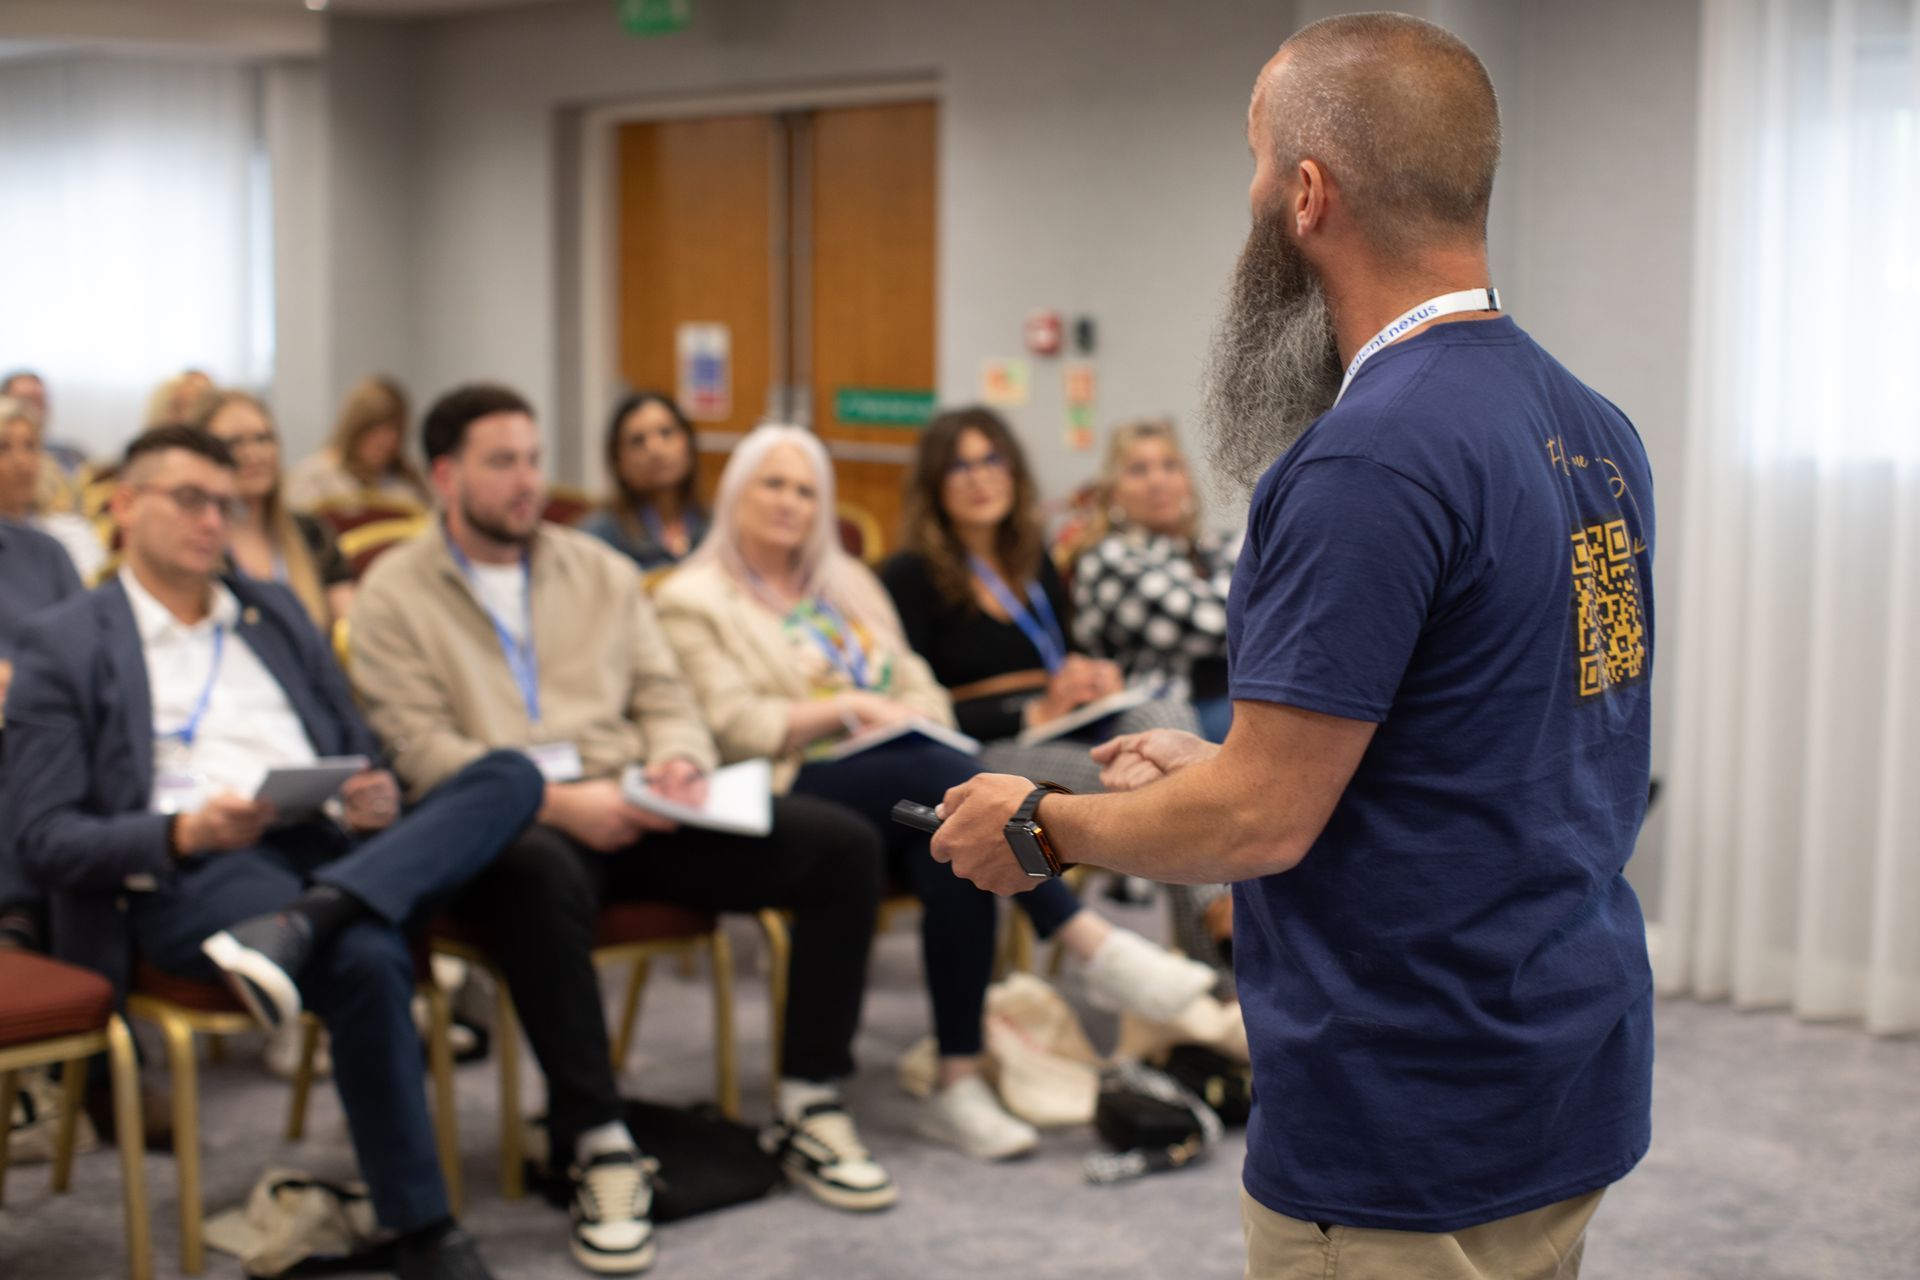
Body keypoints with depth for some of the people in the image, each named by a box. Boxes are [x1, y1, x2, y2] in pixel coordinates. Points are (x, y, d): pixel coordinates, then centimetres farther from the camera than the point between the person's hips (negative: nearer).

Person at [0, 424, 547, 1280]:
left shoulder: (277, 614, 26)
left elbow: (361, 757, 25)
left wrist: (374, 801, -1)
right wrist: (183, 833, -18)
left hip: (331, 850, 5)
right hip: (184, 881, -5)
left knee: (511, 776, -22)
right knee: (365, 958, -37)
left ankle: (303, 922, -38)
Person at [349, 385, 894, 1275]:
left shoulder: (600, 569, 20)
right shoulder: (395, 594, 4)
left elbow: (666, 700, 17)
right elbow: (424, 753, -7)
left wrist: (679, 759, -8)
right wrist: (558, 803, -19)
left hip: (626, 807, 5)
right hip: (506, 822, -5)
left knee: (842, 846, -14)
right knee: (542, 876, -43)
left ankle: (809, 1110, -6)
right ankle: (600, 1150, -31)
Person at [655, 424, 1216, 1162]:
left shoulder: (847, 582, 26)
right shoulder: (694, 600, 7)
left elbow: (920, 689, 21)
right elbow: (731, 726, -6)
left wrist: (909, 719, -3)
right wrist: (847, 708, -12)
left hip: (905, 785, 5)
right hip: (798, 791, -5)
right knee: (945, 774, -34)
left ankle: (960, 1086, -34)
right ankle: (1098, 949, -37)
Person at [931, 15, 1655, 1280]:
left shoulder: (1373, 455, -23)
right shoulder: (1593, 428, 6)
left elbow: (1263, 822, -21)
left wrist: (1038, 826, -4)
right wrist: (1222, 763, 17)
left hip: (1416, 1139, -9)